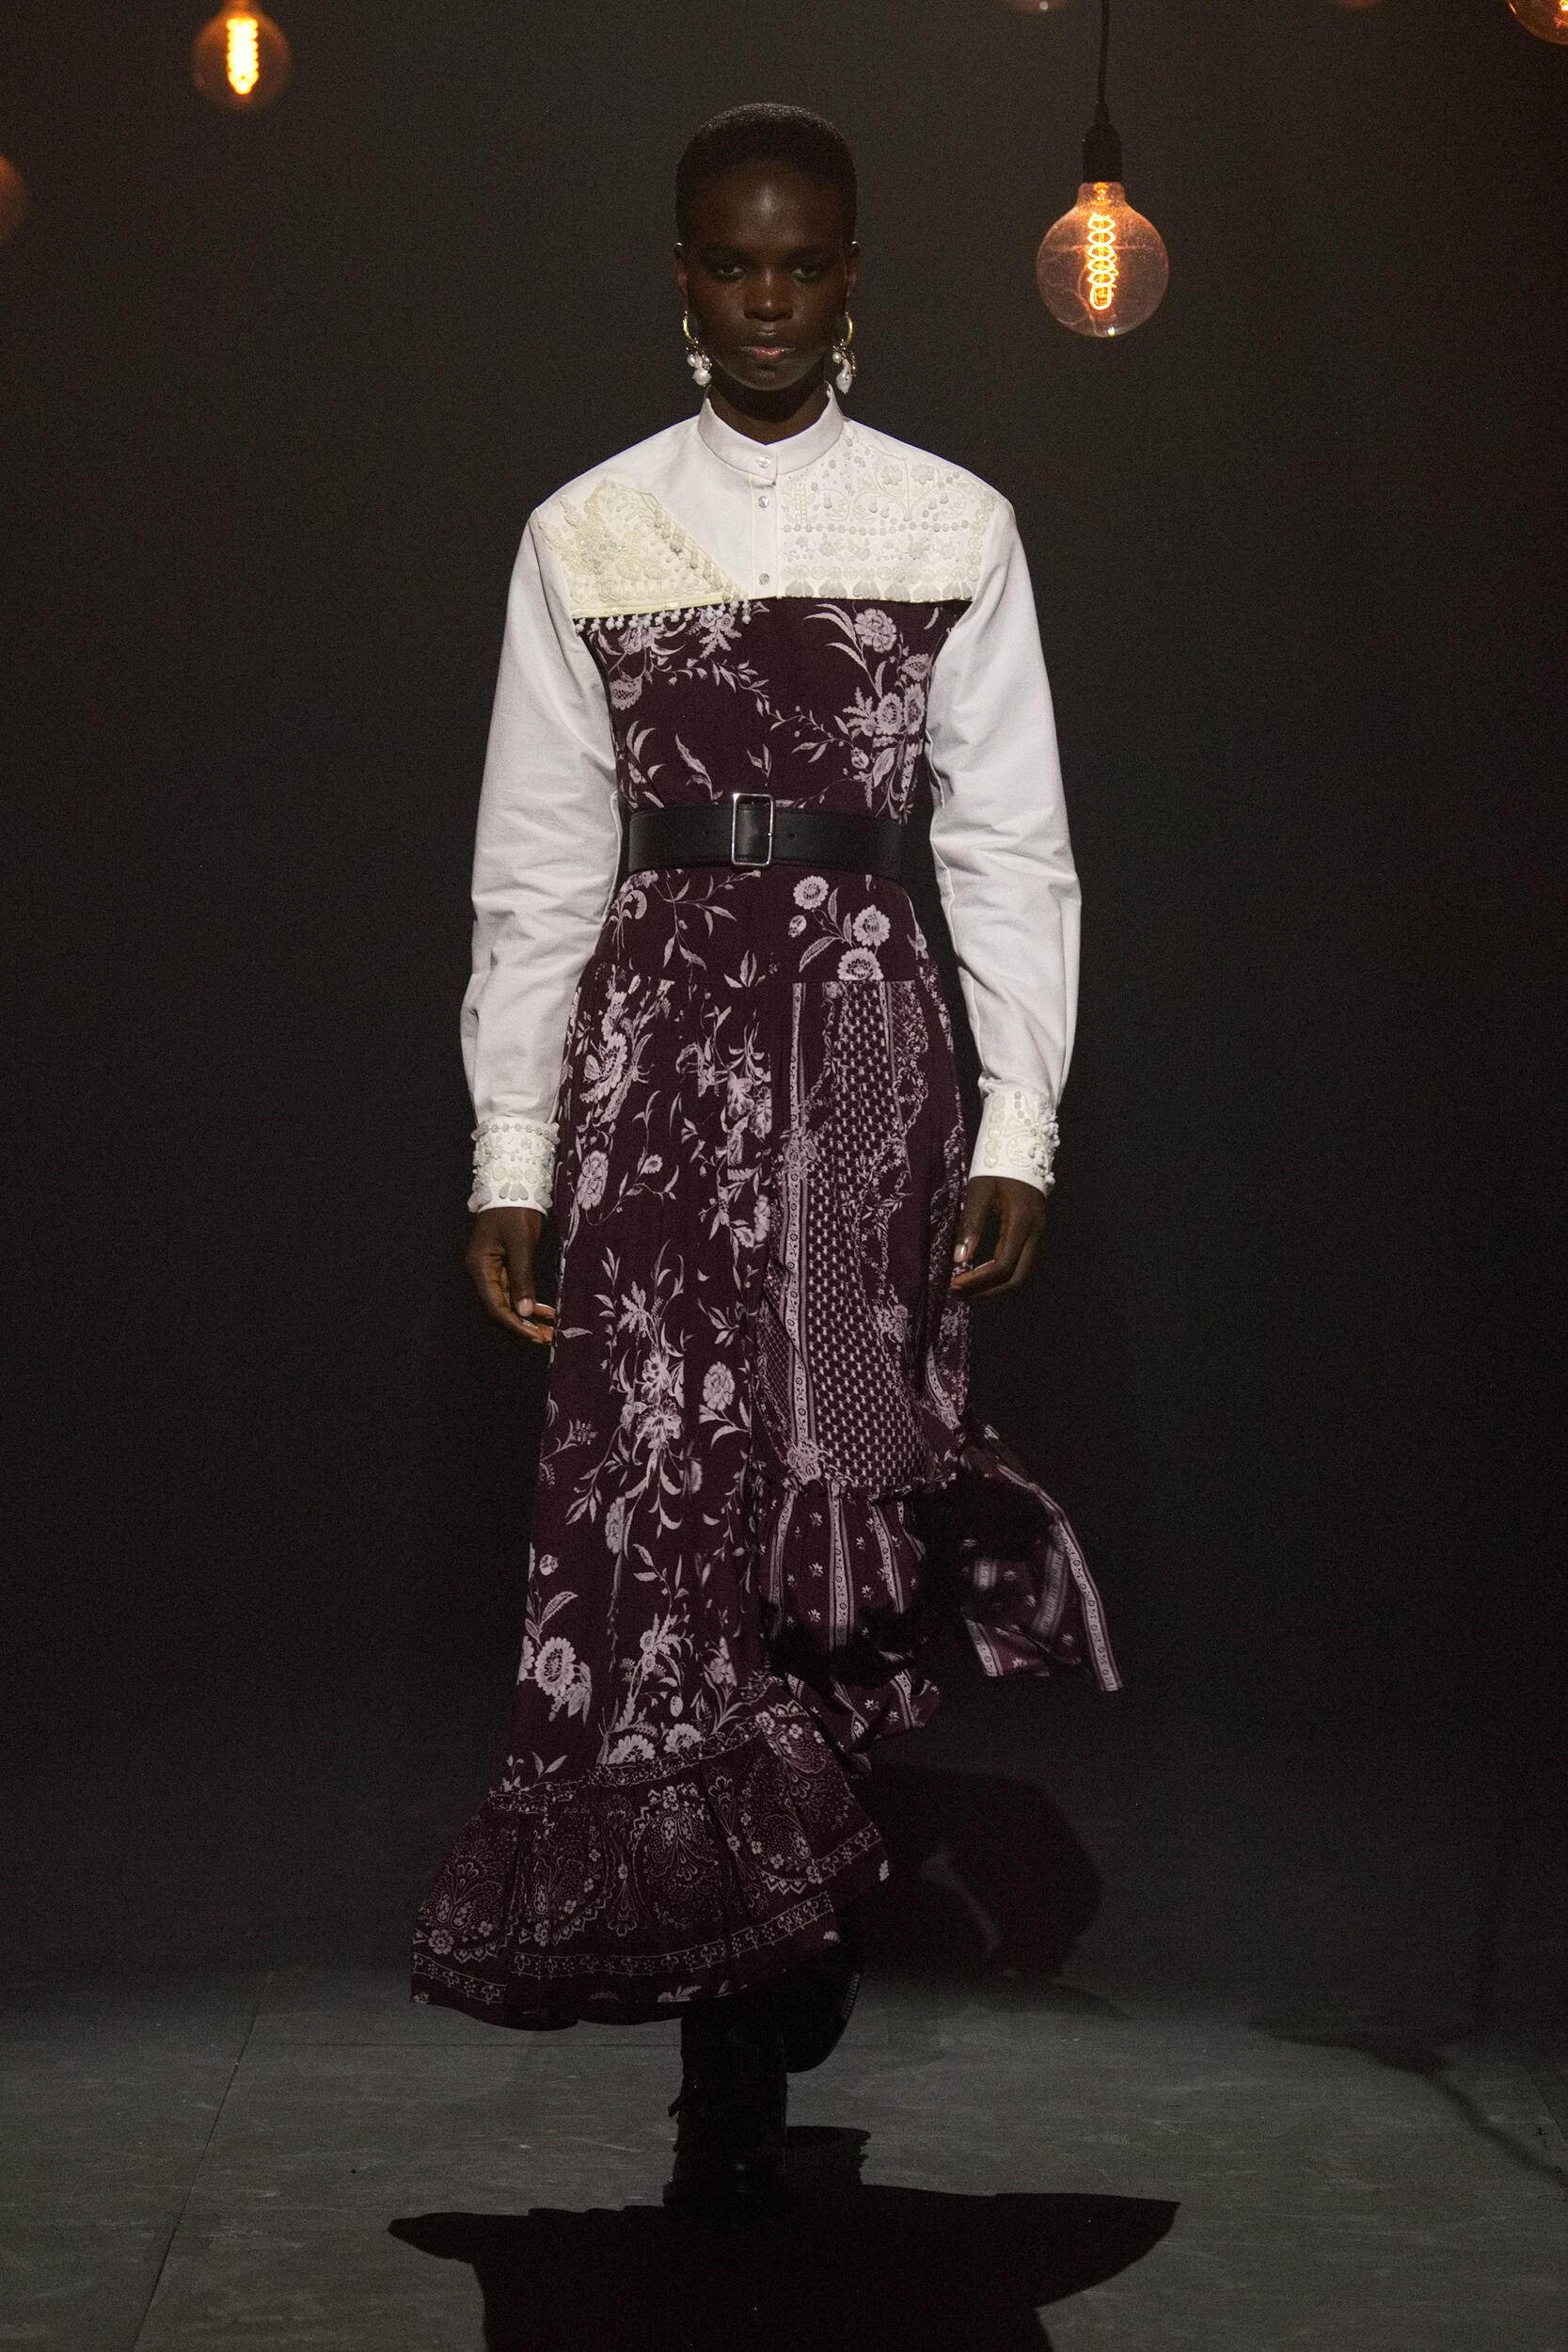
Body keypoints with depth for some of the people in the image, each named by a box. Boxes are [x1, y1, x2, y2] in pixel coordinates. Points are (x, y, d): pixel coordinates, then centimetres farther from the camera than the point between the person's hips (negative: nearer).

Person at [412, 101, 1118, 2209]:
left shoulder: (955, 525, 6)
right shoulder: (585, 533, 7)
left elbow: (1010, 847, 5)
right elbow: (536, 862, 7)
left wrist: (1021, 1130, -3)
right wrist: (511, 1152, 2)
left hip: (867, 1030, 0)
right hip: (657, 1031, 1)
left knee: (839, 1473, -7)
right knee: (657, 1487, -6)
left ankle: (758, 2043, 4)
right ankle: (735, 2039, 3)